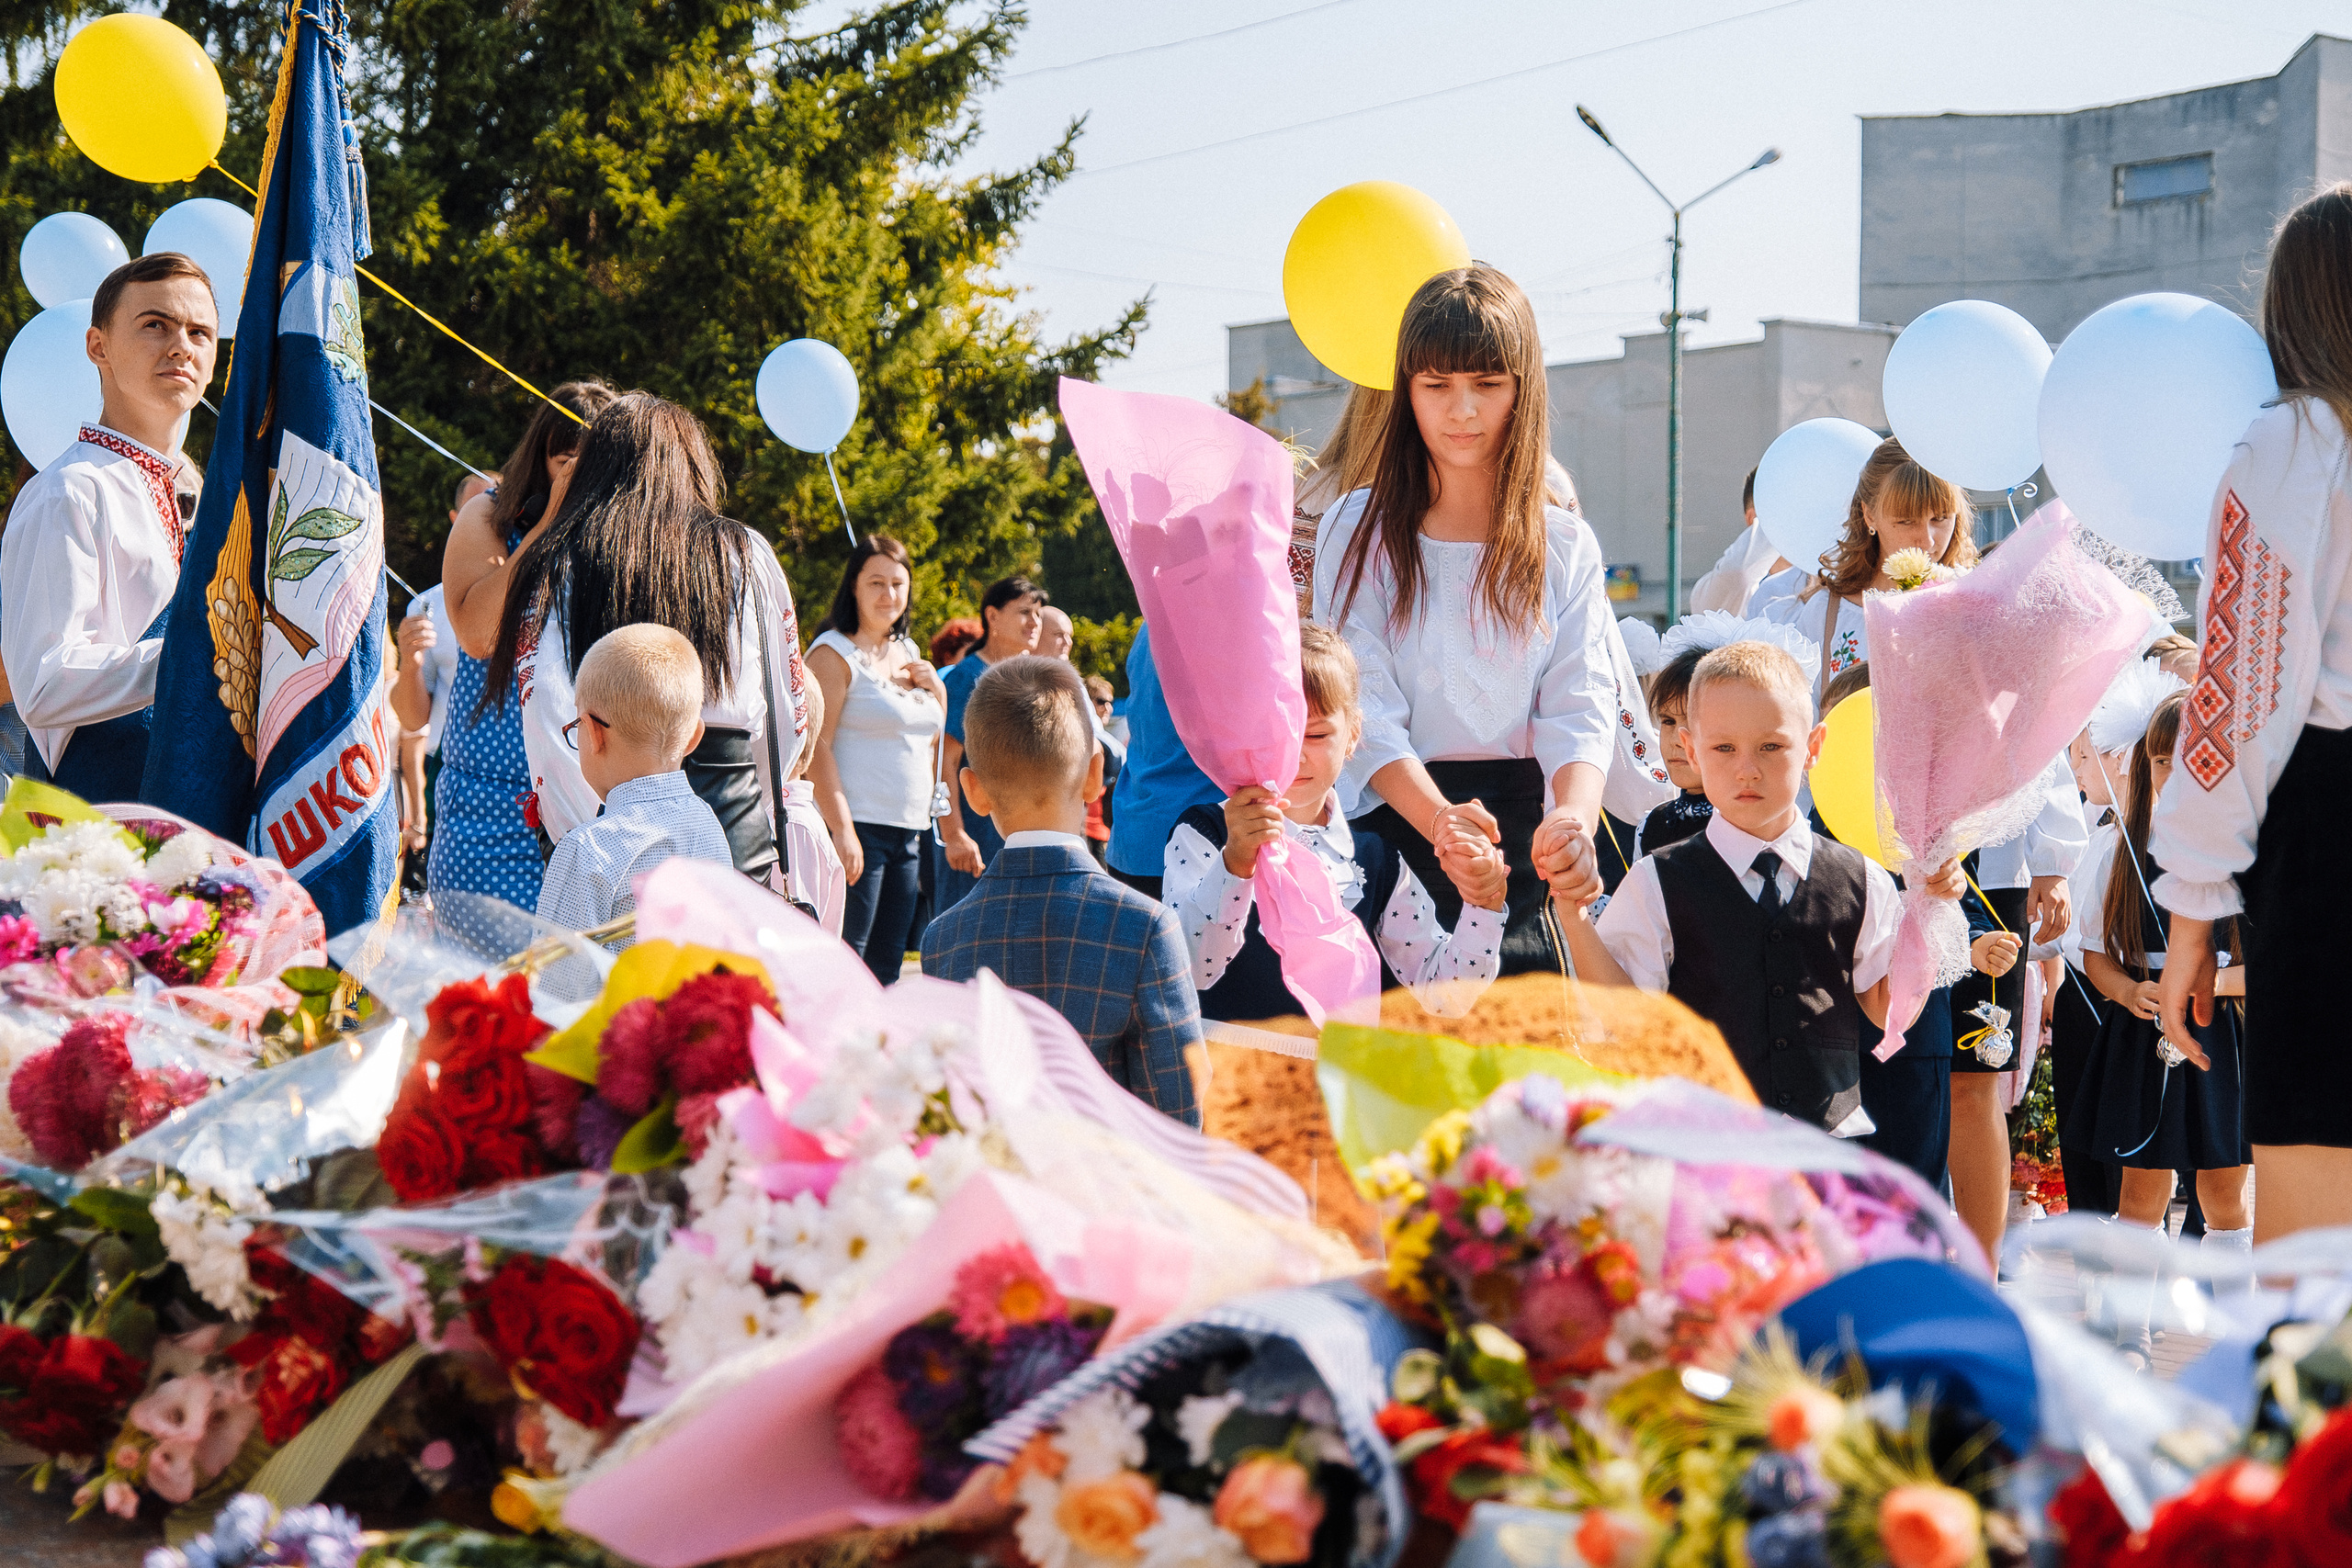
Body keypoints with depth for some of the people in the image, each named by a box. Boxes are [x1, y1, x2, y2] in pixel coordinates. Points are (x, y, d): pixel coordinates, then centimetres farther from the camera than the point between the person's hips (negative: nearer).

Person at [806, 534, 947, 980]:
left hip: (908, 831, 8)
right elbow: (818, 745, -14)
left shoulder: (909, 652, 16)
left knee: (887, 963, 8)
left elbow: (932, 737, 27)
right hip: (859, 828, -8)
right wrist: (842, 830, -21)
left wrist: (936, 689, 6)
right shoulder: (836, 651, -6)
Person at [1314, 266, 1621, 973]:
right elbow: (1363, 708, -5)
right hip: (1393, 825, -1)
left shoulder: (1565, 546, 10)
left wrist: (1574, 820, -23)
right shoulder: (1358, 533, 5)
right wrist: (1438, 817, -24)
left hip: (1525, 839, 1)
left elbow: (1579, 708, 0)